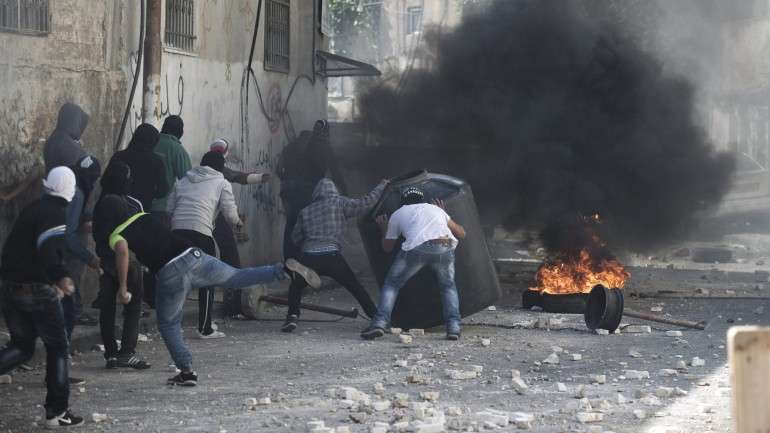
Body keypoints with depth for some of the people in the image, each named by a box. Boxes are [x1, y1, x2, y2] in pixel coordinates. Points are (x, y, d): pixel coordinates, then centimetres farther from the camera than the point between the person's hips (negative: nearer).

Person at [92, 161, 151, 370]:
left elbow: (96, 233, 8)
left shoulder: (100, 204, 4)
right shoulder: (132, 204, -13)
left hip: (105, 260, 6)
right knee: (133, 306, 1)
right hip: (128, 260, -6)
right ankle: (127, 352, -7)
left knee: (107, 307, 8)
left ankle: (110, 354, 9)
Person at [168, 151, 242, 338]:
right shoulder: (222, 183, 11)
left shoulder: (183, 181, 23)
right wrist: (239, 223, 23)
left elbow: (169, 209, 16)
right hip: (201, 233, -4)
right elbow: (230, 213, 3)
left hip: (177, 231, 4)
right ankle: (205, 328, 7)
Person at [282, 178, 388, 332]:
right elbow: (365, 203, 5)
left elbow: (296, 237, 22)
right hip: (331, 257, -2)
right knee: (356, 288, 10)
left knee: (296, 286, 25)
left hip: (308, 258, 2)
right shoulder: (339, 203, 8)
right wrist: (381, 187, 19)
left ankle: (292, 316, 7)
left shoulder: (305, 211, 18)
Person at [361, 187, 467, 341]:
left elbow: (387, 247, 38)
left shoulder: (397, 214, 30)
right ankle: (453, 326, 8)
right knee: (448, 286, 26)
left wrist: (384, 229, 59)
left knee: (391, 284, 17)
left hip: (416, 248, -2)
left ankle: (380, 322, 0)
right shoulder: (436, 209, 36)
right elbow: (461, 233, 42)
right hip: (445, 248, 2)